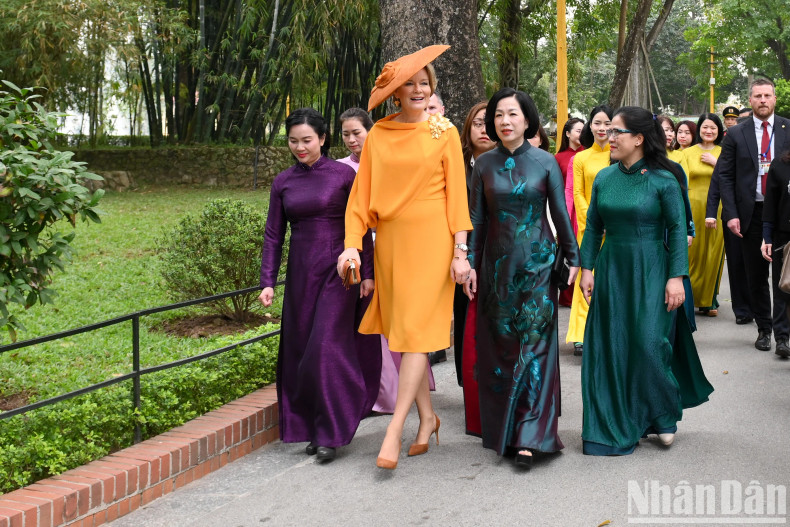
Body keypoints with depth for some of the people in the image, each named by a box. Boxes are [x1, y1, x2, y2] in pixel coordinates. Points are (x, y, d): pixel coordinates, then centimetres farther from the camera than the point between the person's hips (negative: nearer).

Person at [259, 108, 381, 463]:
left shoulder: (343, 175, -2)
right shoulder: (283, 182, 8)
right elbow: (273, 235, 8)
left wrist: (367, 272, -4)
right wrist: (267, 281, 1)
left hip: (338, 268, -4)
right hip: (301, 271, 4)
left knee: (327, 346, -10)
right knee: (300, 350, 5)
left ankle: (331, 432, -2)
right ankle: (312, 428, 16)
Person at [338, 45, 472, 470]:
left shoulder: (444, 133, 1)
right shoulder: (378, 135, 7)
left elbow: (457, 193, -1)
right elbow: (362, 194, 6)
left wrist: (460, 251, -7)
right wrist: (352, 243, -5)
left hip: (431, 239, -3)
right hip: (390, 240, 4)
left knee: (417, 331, -7)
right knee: (400, 331, 8)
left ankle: (394, 431, -5)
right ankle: (427, 418, 22)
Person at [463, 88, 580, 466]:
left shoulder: (545, 162, -1)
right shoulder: (484, 164, 4)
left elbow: (560, 214, 3)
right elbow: (476, 218, 6)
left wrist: (574, 259, 4)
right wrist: (470, 263, 2)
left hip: (537, 262, -2)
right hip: (497, 265, 2)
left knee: (535, 345, -5)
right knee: (498, 346, 6)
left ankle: (530, 435, -6)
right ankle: (501, 429, 17)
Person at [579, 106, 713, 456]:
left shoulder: (663, 179, -7)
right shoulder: (604, 178, 5)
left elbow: (677, 229, -8)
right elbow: (593, 227, 9)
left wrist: (676, 277, -13)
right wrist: (586, 268, 4)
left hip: (651, 273, -4)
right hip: (611, 271, 4)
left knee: (649, 344, -7)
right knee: (612, 348, 5)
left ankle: (664, 416, 17)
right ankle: (617, 424, 17)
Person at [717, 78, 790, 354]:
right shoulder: (736, 134, 5)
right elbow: (724, 176, 3)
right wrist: (731, 214, -6)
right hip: (750, 214, 1)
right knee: (755, 276, 8)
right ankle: (763, 329, 20)